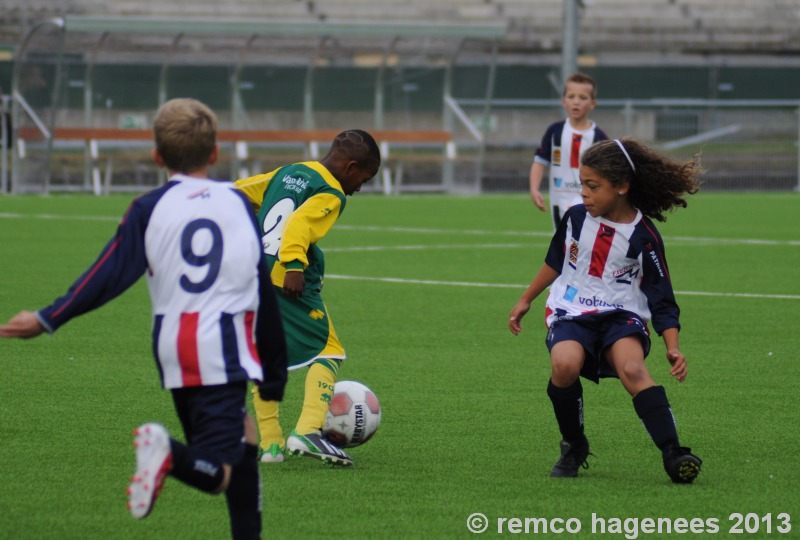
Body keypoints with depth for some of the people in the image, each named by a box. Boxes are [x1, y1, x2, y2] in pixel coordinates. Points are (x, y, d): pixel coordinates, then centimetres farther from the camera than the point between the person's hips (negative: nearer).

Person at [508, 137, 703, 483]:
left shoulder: (643, 236, -7)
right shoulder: (576, 218, 3)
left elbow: (662, 299, -2)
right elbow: (555, 262, 22)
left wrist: (672, 347, -14)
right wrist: (525, 302, 30)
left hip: (622, 315, -2)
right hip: (571, 313, 2)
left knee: (632, 368, -34)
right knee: (565, 364, -31)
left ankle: (673, 453, -40)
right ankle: (574, 447, -7)